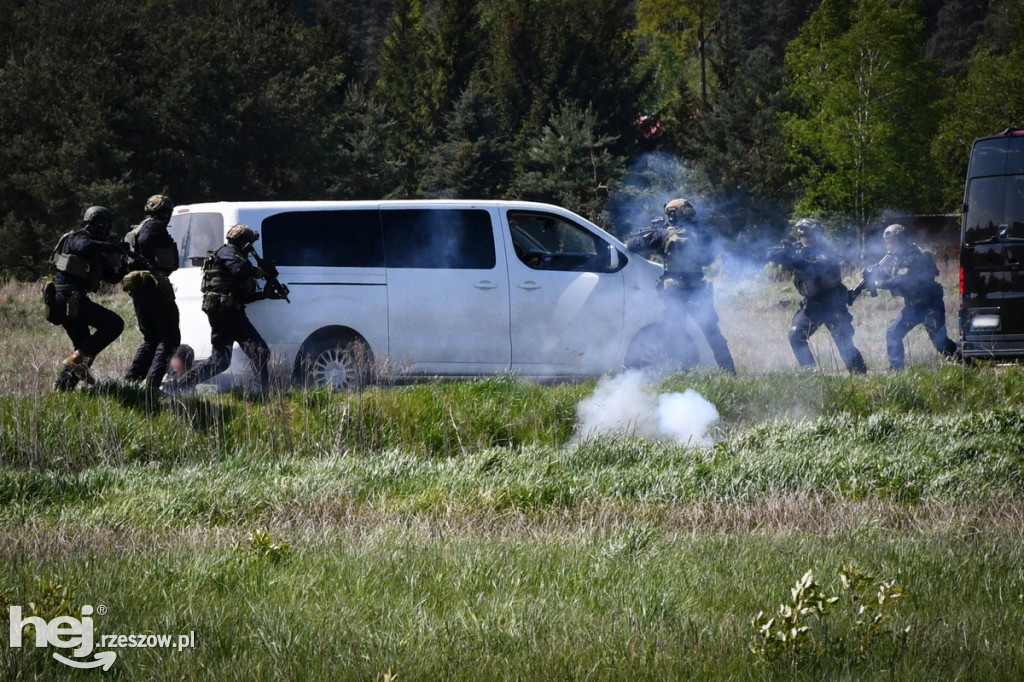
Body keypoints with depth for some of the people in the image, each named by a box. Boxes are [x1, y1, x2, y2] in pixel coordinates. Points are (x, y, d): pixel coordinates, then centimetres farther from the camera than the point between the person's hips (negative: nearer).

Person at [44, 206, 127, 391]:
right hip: (70, 298, -10)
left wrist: (123, 264, 5)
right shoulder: (76, 238, -5)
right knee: (114, 323, -13)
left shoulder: (96, 256, 23)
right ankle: (77, 360, -17)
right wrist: (111, 247, -18)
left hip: (63, 303, 10)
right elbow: (86, 246, -29)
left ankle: (60, 388, 14)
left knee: (85, 347, 16)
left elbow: (112, 277, 23)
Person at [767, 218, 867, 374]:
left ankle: (859, 374, -10)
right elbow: (773, 255, -5)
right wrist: (782, 253, -29)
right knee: (795, 336, 0)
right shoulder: (797, 249, 2)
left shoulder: (825, 252, -16)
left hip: (832, 303, -7)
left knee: (844, 341, -14)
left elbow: (819, 268, -36)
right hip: (811, 303, 7)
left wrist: (793, 260, -42)